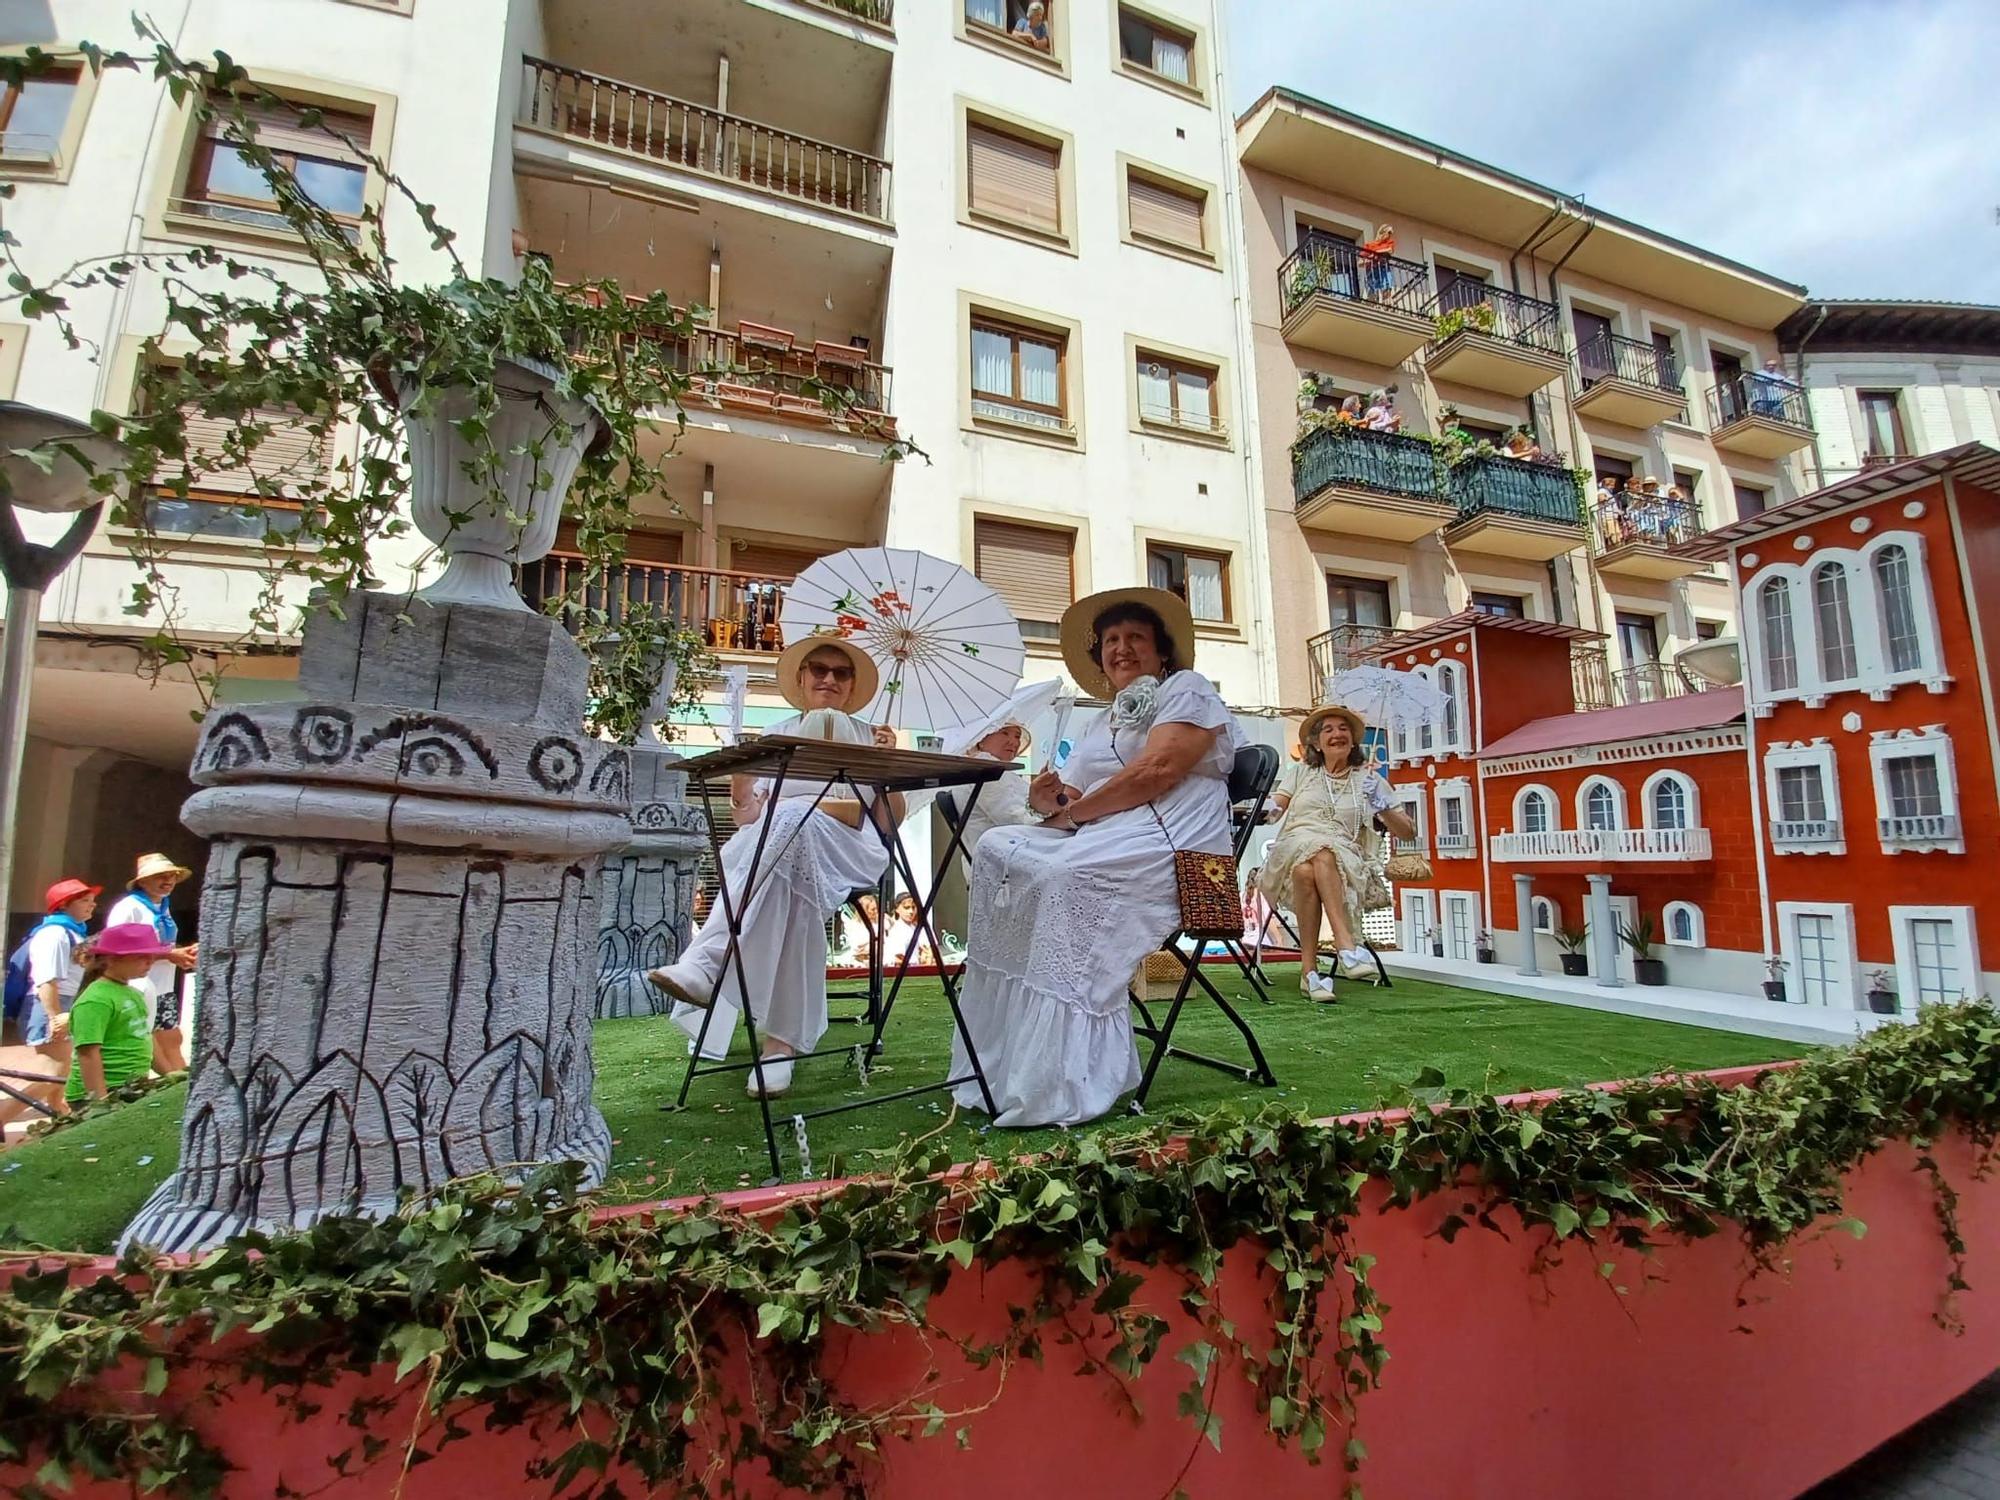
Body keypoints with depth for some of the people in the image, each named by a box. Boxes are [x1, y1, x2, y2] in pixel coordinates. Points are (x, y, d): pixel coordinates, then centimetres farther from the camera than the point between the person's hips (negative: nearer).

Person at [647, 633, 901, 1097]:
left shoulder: (868, 738, 20)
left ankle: (706, 966, -44)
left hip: (850, 849, -1)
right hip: (776, 841, 1)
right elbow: (747, 816, 15)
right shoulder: (774, 736, 22)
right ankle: (782, 1039, -44)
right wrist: (743, 796, -7)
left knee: (793, 821, -38)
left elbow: (893, 820, 13)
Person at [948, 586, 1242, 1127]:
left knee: (1064, 874, -33)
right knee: (997, 849, -16)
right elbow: (1075, 800, 20)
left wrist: (1071, 812, -7)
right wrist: (1052, 801, -6)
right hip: (1101, 842, 7)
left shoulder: (1186, 688, 8)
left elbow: (1157, 770, -11)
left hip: (1168, 845, -7)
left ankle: (1060, 1089, -29)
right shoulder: (1103, 723, 29)